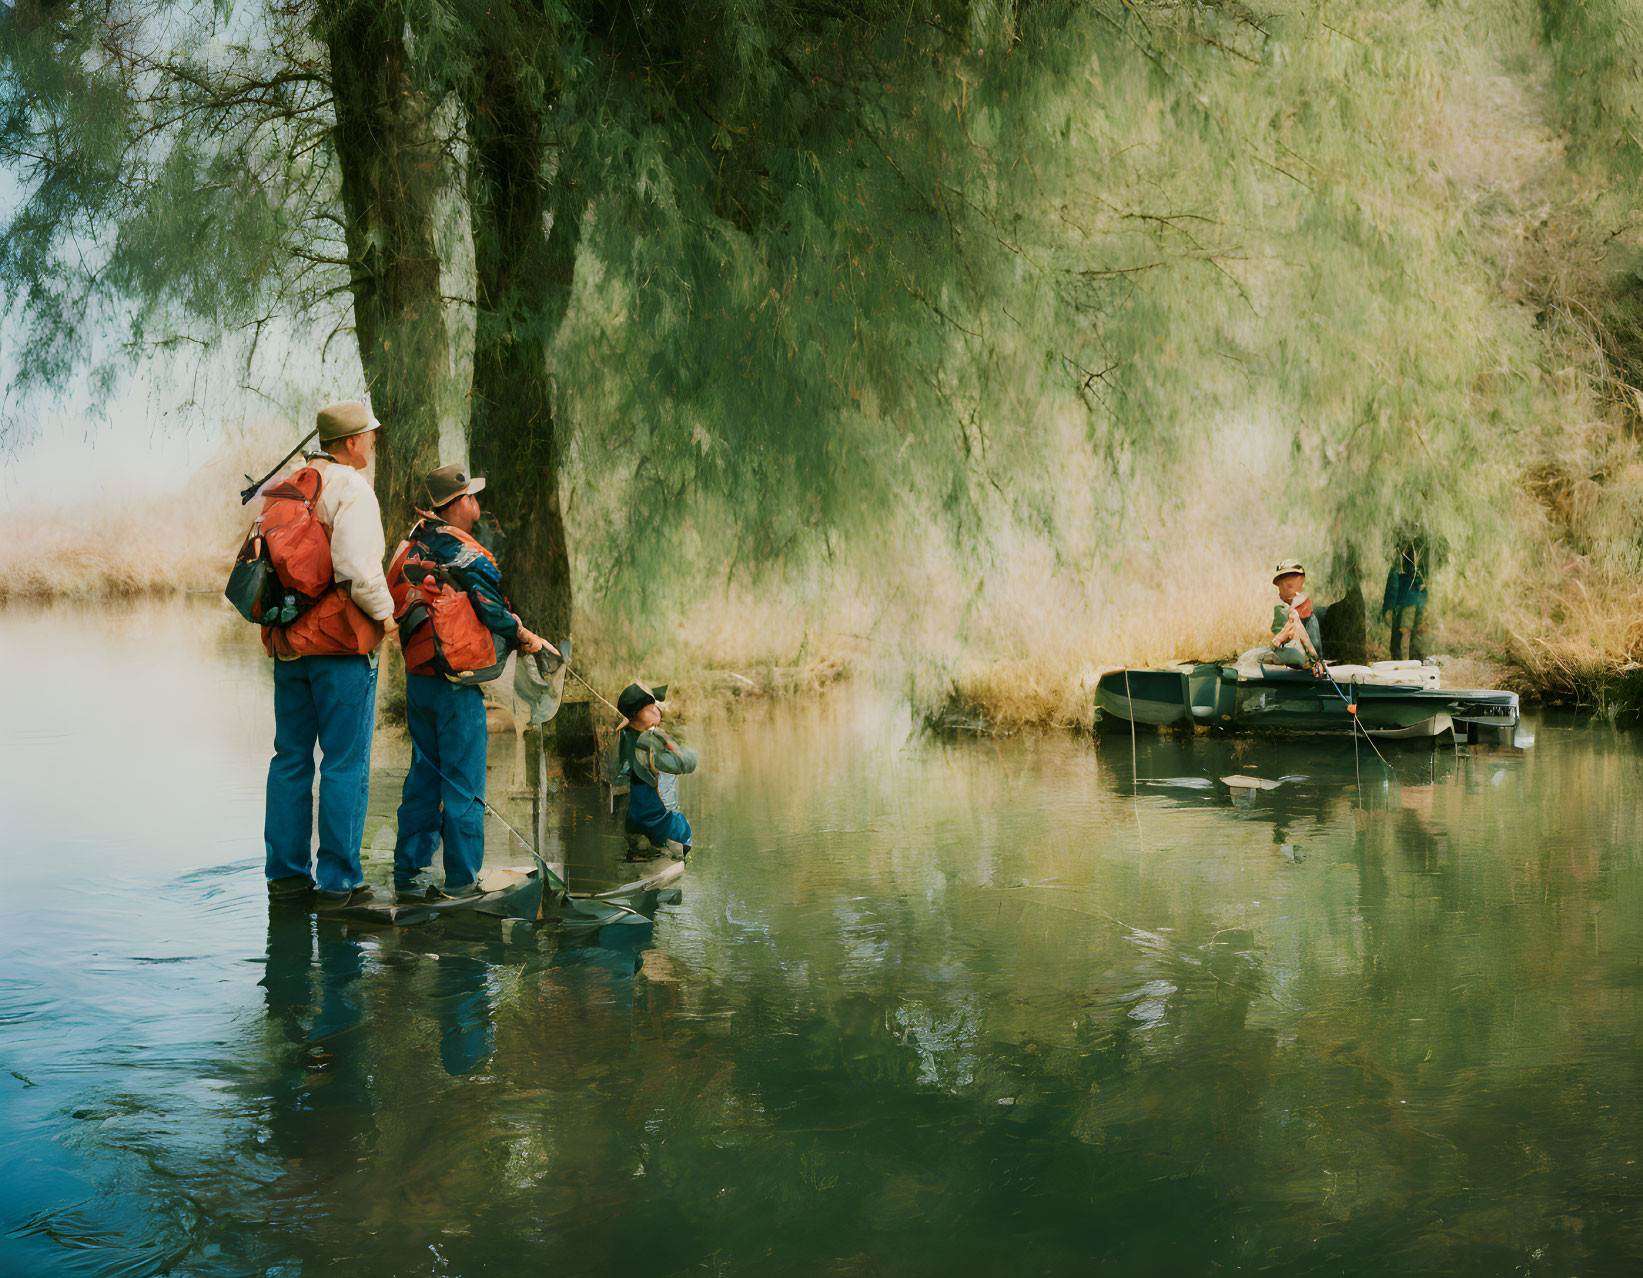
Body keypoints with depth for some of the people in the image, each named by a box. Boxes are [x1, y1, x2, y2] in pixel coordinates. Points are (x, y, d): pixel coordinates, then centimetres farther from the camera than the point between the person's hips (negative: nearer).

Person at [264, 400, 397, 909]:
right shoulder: (352, 489, -12)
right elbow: (357, 566, -23)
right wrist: (384, 612, -8)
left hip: (288, 642, 7)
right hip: (341, 643, -7)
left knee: (290, 757, 13)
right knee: (344, 763, -1)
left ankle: (286, 872, 18)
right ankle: (338, 879, 2)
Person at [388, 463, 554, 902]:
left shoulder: (411, 548, 8)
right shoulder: (464, 554, -15)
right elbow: (496, 616, -10)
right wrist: (530, 640, 8)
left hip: (416, 680, 7)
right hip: (456, 686, -7)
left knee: (423, 779, 14)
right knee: (463, 785, 2)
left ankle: (409, 875, 16)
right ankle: (462, 881, 7)